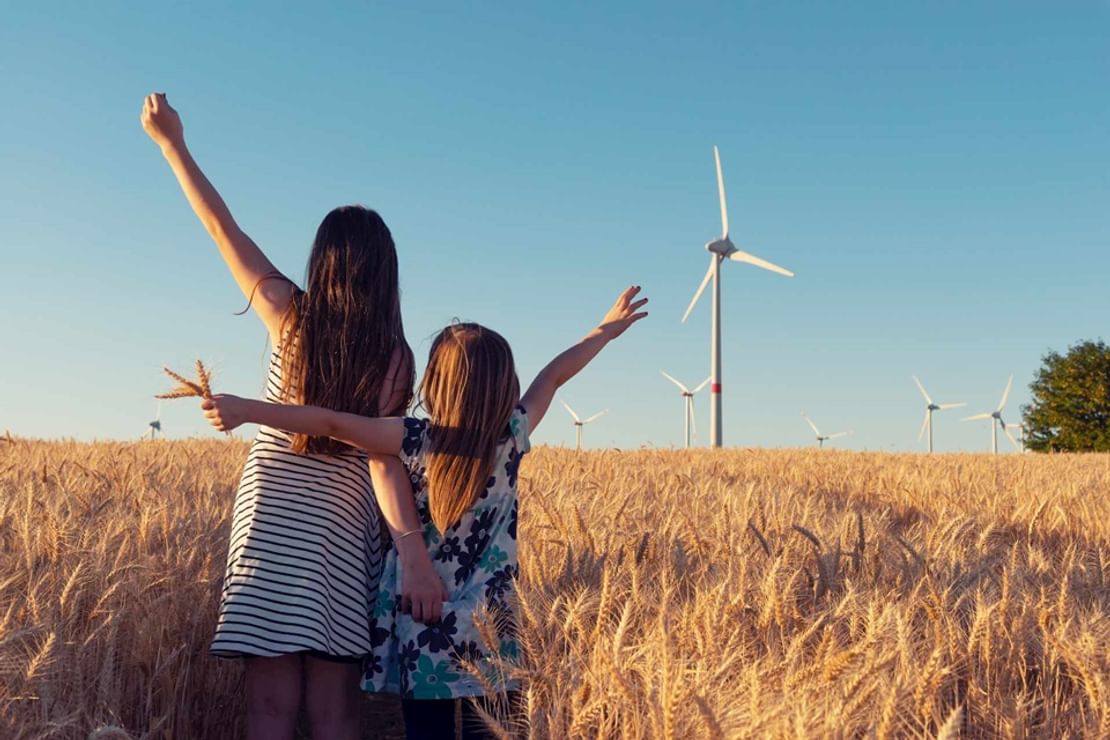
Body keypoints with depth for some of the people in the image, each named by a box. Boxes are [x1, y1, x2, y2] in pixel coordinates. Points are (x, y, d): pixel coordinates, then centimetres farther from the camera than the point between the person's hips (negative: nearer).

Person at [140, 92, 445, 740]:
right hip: (343, 532, 0)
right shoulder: (396, 357, -2)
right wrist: (412, 548, -23)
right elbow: (384, 457, -15)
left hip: (269, 519, 0)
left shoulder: (291, 317, 0)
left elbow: (223, 228, 6)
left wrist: (172, 142, 13)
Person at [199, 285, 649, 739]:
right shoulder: (511, 437, -4)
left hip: (421, 632, -1)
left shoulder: (416, 441, -10)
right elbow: (553, 376, 8)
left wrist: (246, 409, -11)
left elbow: (331, 423, -15)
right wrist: (607, 330, 23)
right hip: (489, 634, 1)